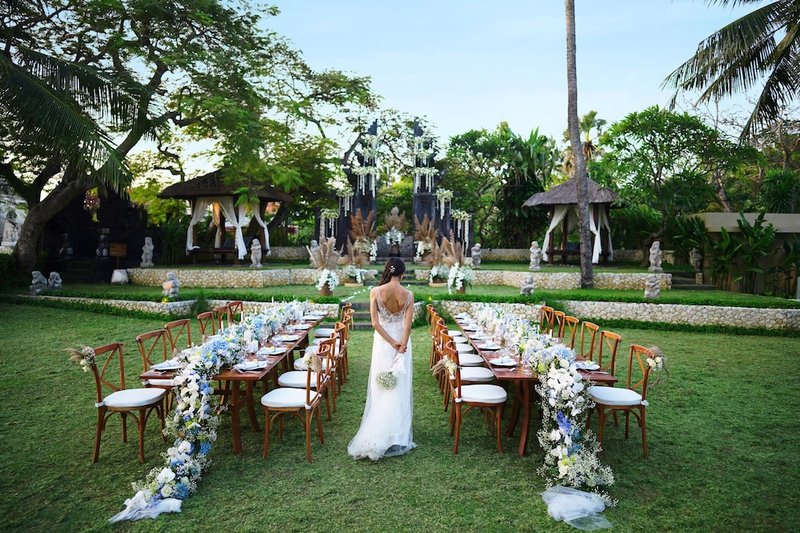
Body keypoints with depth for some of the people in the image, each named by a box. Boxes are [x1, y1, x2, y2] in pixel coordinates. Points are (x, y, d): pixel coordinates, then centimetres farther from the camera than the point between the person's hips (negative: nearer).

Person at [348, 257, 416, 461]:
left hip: (382, 343, 0)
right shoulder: (408, 295, -9)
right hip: (402, 343, 0)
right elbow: (407, 326, -15)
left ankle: (377, 436, 18)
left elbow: (375, 323, -14)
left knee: (382, 389, 12)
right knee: (400, 389, 10)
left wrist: (392, 343, -10)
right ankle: (396, 437, 18)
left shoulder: (375, 292, -10)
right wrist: (401, 347, -15)